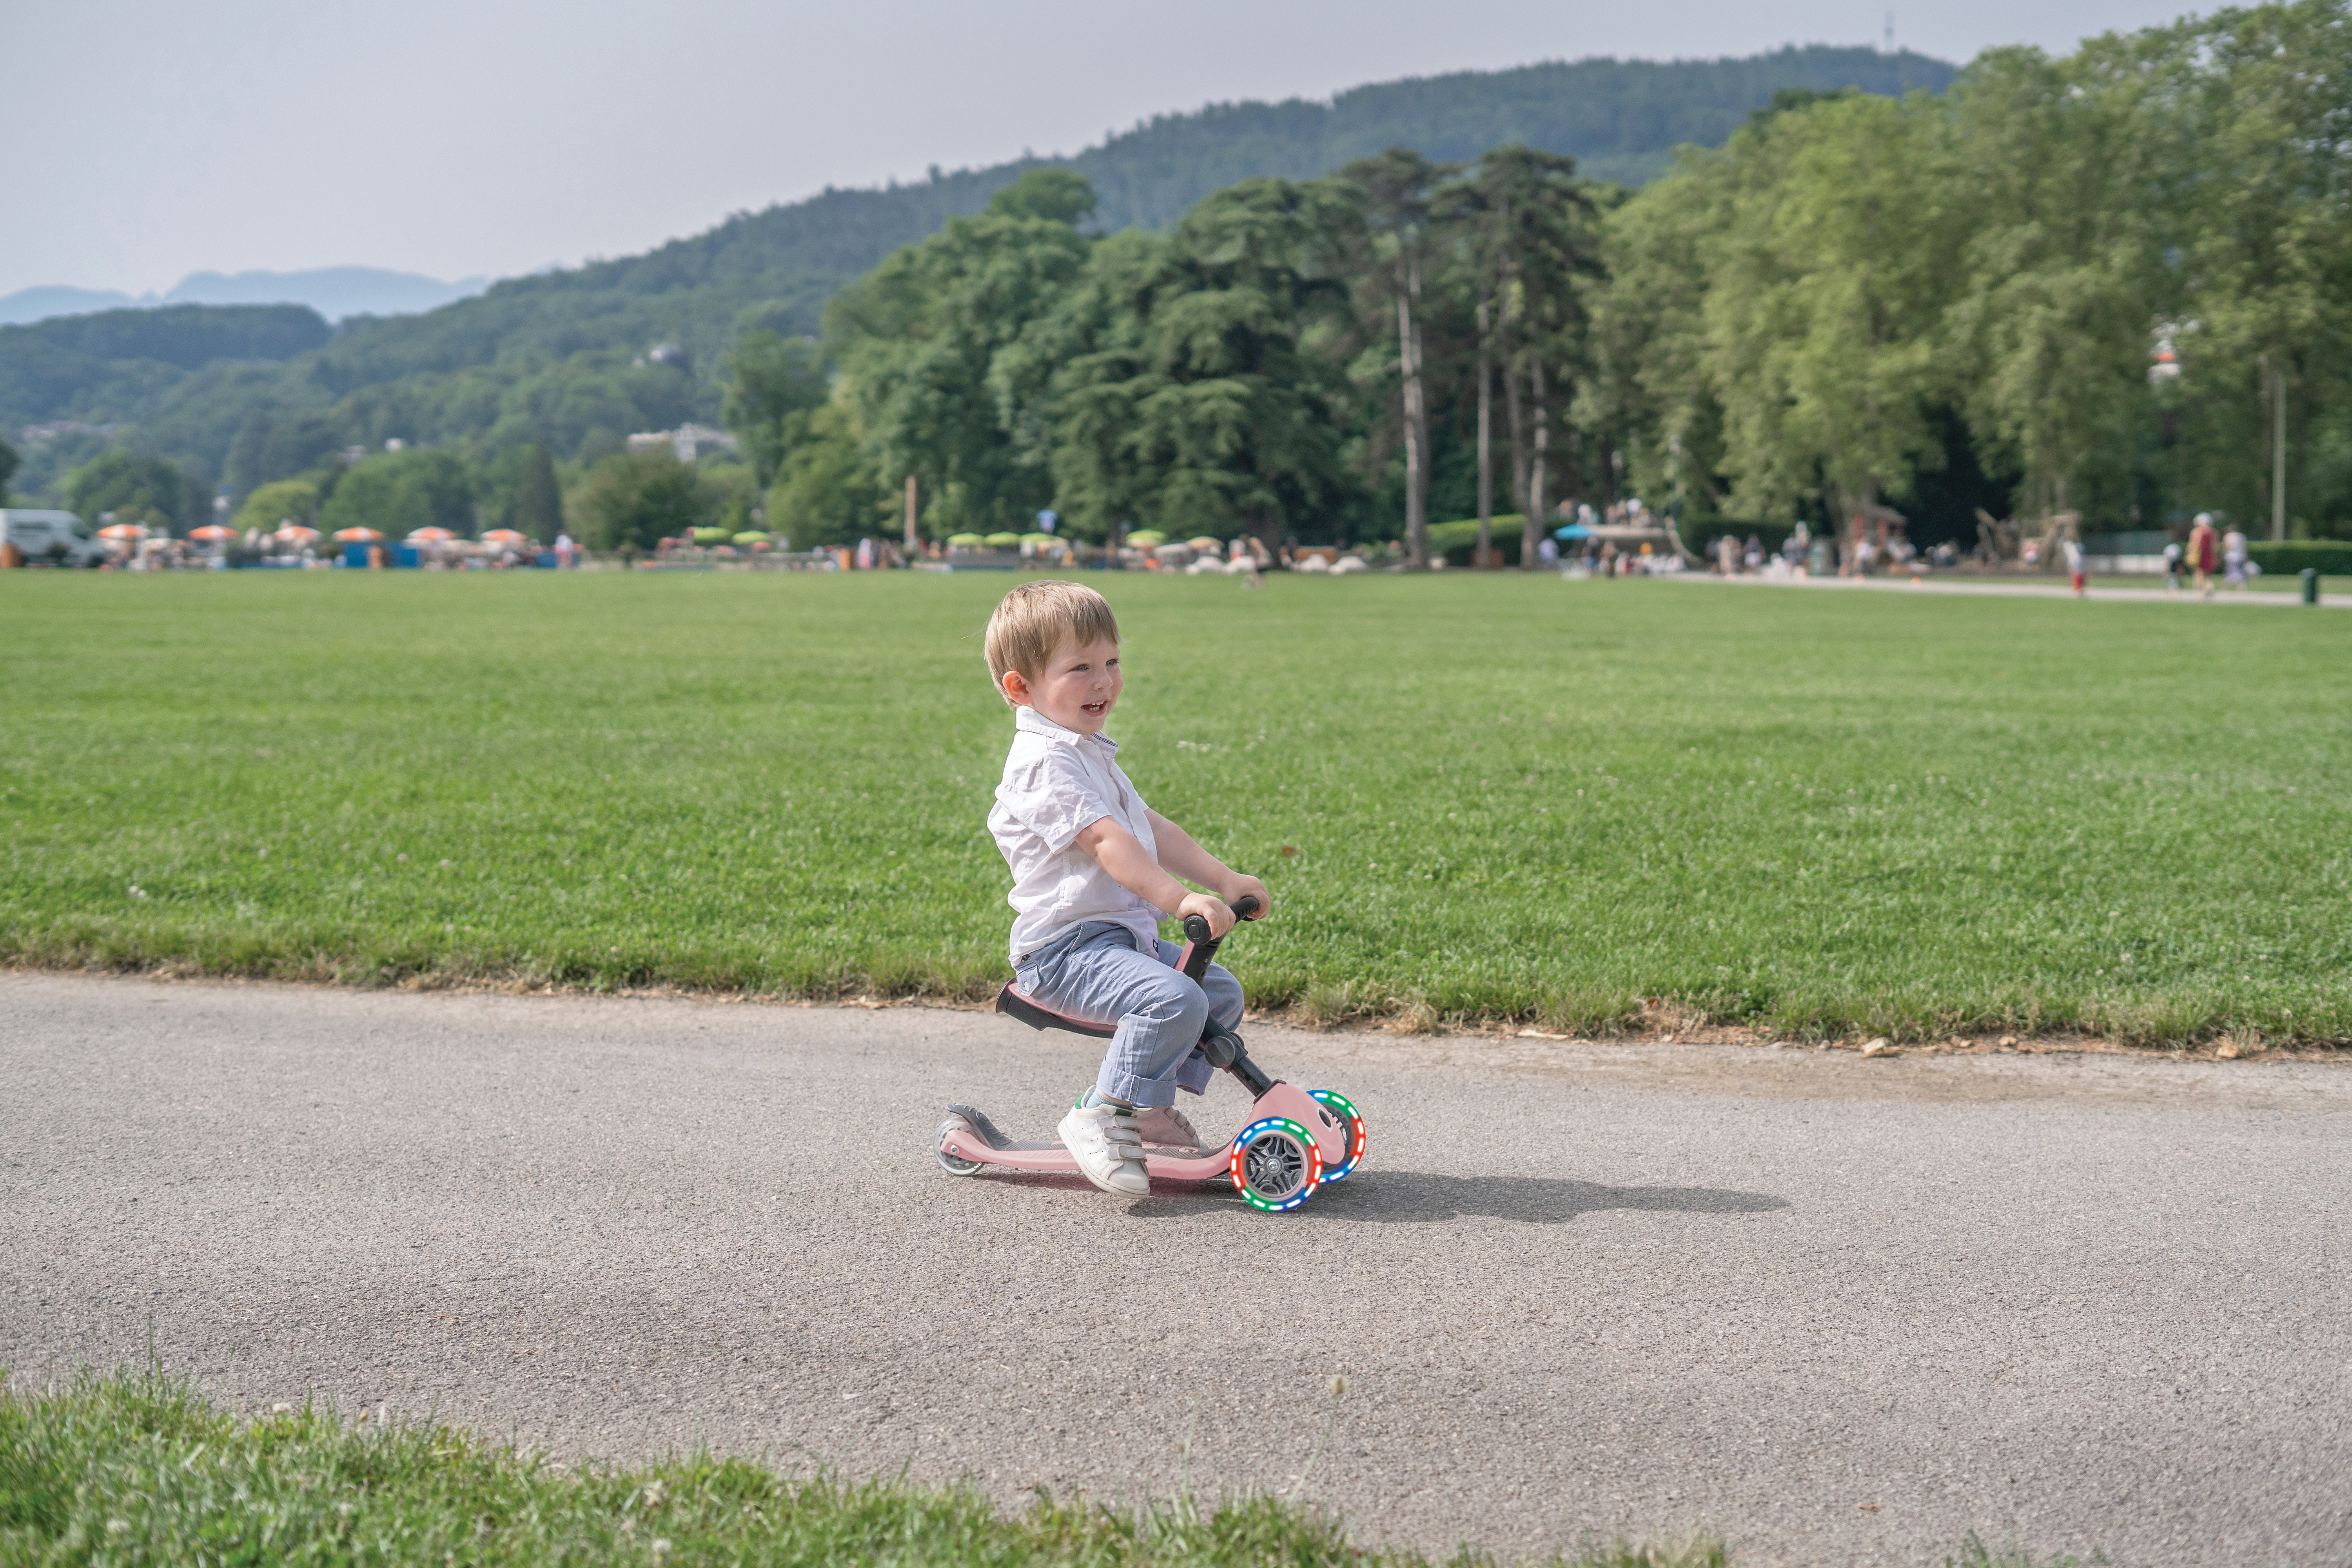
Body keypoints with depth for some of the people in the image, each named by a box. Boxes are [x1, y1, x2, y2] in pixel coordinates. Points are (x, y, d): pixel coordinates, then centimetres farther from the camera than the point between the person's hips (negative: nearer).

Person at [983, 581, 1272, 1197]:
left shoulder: (1089, 753, 19)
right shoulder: (1044, 760, -15)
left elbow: (1148, 826, 21)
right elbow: (1105, 840, -27)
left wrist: (1223, 879, 14)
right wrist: (1178, 898, -36)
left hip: (1123, 934, 10)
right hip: (1066, 946, -10)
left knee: (1221, 993, 13)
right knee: (1174, 998, -30)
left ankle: (1152, 1107, 19)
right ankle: (1102, 1116, -17)